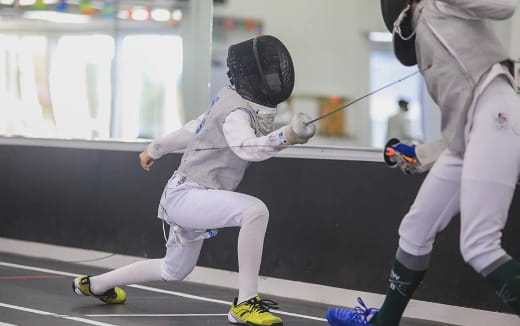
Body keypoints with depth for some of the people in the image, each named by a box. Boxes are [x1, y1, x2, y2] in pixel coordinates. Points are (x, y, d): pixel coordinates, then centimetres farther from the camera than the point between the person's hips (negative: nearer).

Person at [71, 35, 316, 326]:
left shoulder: (232, 100, 3)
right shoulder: (236, 113, -24)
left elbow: (194, 129, 17)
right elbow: (247, 147, -47)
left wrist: (155, 149, 30)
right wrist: (288, 135, -64)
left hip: (194, 197, 10)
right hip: (185, 196, -10)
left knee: (174, 271, 28)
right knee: (255, 210, -32)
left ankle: (93, 284, 46)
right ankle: (246, 303, -23)